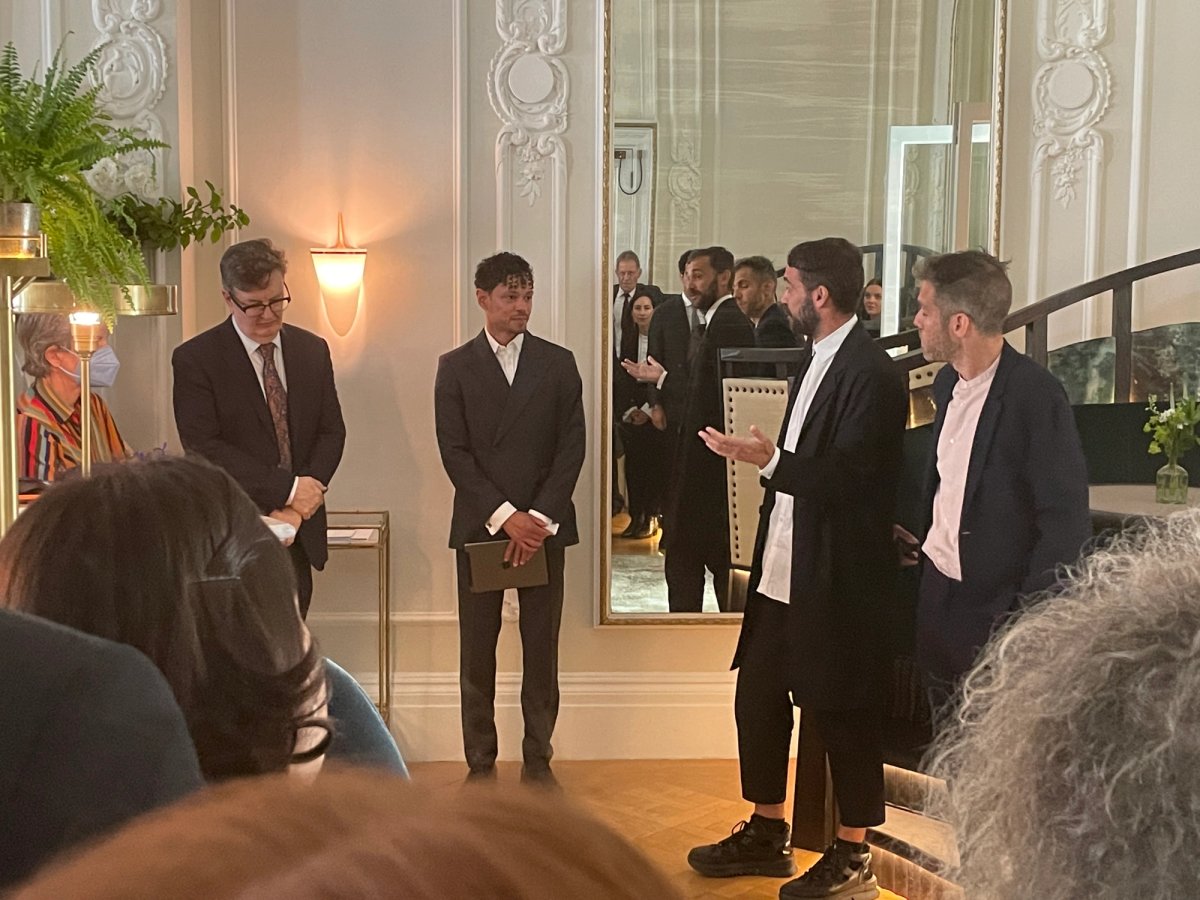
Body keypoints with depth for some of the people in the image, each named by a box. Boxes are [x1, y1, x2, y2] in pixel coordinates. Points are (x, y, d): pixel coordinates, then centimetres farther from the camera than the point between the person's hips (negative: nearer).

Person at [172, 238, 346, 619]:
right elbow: (204, 447, -12)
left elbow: (332, 431, 8)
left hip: (299, 533, 4)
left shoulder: (312, 350, 10)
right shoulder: (194, 359, -5)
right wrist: (288, 488, -16)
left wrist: (298, 507, -6)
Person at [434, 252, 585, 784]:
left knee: (541, 648, 5)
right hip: (479, 527, 0)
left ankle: (538, 758, 16)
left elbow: (572, 447, 1)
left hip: (543, 525, 1)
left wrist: (538, 519, -10)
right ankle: (481, 763, 14)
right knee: (477, 650, 4)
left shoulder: (558, 363, 7)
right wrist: (504, 516, -13)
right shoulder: (455, 367, 4)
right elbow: (454, 453, -3)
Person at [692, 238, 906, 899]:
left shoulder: (871, 375, -17)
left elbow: (849, 478, -23)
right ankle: (766, 835, 31)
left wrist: (770, 460, -26)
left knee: (839, 713, 3)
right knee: (757, 697, 15)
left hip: (836, 577, -9)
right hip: (784, 569, 9)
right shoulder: (817, 363, 12)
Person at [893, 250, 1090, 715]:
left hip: (996, 608, -7)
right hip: (937, 594, 8)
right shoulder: (947, 383, 7)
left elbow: (1066, 520, -18)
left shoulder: (1037, 396, -19)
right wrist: (923, 539, 9)